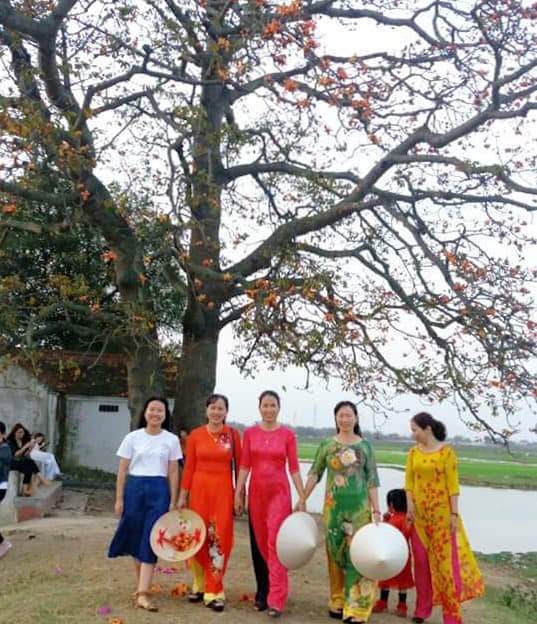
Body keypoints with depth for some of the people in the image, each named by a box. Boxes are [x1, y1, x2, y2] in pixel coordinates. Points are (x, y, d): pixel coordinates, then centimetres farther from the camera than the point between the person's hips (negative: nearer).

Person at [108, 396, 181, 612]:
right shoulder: (132, 438, 3)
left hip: (159, 491, -1)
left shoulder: (171, 440, 4)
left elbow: (173, 472, 5)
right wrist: (119, 499, 0)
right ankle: (141, 585, 28)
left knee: (150, 542, -6)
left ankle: (142, 595, -6)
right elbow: (122, 470, 4)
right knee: (136, 538, 8)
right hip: (135, 489, 1)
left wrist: (173, 501, 0)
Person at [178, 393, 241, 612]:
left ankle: (214, 592, 8)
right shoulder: (195, 435, 1)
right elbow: (189, 467, 4)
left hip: (223, 490, -1)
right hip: (200, 488, 1)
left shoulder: (233, 434, 0)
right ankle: (199, 585, 25)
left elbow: (239, 466, 3)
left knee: (219, 539, -2)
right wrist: (183, 496, 3)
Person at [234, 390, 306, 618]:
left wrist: (302, 497, -3)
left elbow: (294, 468, 0)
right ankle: (262, 594, 24)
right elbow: (244, 466, 4)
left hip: (279, 492, -3)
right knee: (258, 544, 9)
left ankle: (276, 600, -4)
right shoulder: (250, 433, 4)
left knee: (275, 543, -9)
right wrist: (238, 493, 0)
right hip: (256, 492, 3)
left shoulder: (287, 434, -1)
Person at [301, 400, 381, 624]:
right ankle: (337, 603, 22)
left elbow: (372, 480, 1)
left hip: (359, 507, 0)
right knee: (336, 554, 8)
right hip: (334, 506, 1)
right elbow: (315, 473, 5)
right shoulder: (327, 445, 3)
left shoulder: (365, 446, 2)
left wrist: (376, 510, -4)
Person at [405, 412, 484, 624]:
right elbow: (409, 482, 4)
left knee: (446, 559, 0)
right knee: (421, 559, 10)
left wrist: (454, 514, -11)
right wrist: (409, 505, -8)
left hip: (441, 513, -4)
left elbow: (453, 485, -9)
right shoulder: (413, 452, 4)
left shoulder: (446, 452, -8)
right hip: (419, 513, 4)